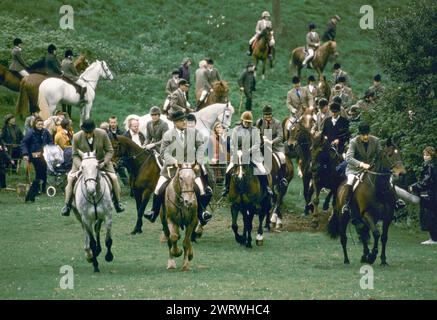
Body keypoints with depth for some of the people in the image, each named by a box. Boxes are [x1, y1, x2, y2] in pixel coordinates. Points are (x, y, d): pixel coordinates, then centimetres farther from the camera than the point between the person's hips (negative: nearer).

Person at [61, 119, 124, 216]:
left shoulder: (102, 134, -21)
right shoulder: (77, 137, -21)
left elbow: (109, 151, -11)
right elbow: (75, 155, -11)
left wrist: (104, 163, -26)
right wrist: (80, 166, -30)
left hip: (101, 161, 0)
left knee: (114, 178, -11)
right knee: (71, 178, -17)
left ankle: (117, 202, 11)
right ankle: (67, 205, -3)